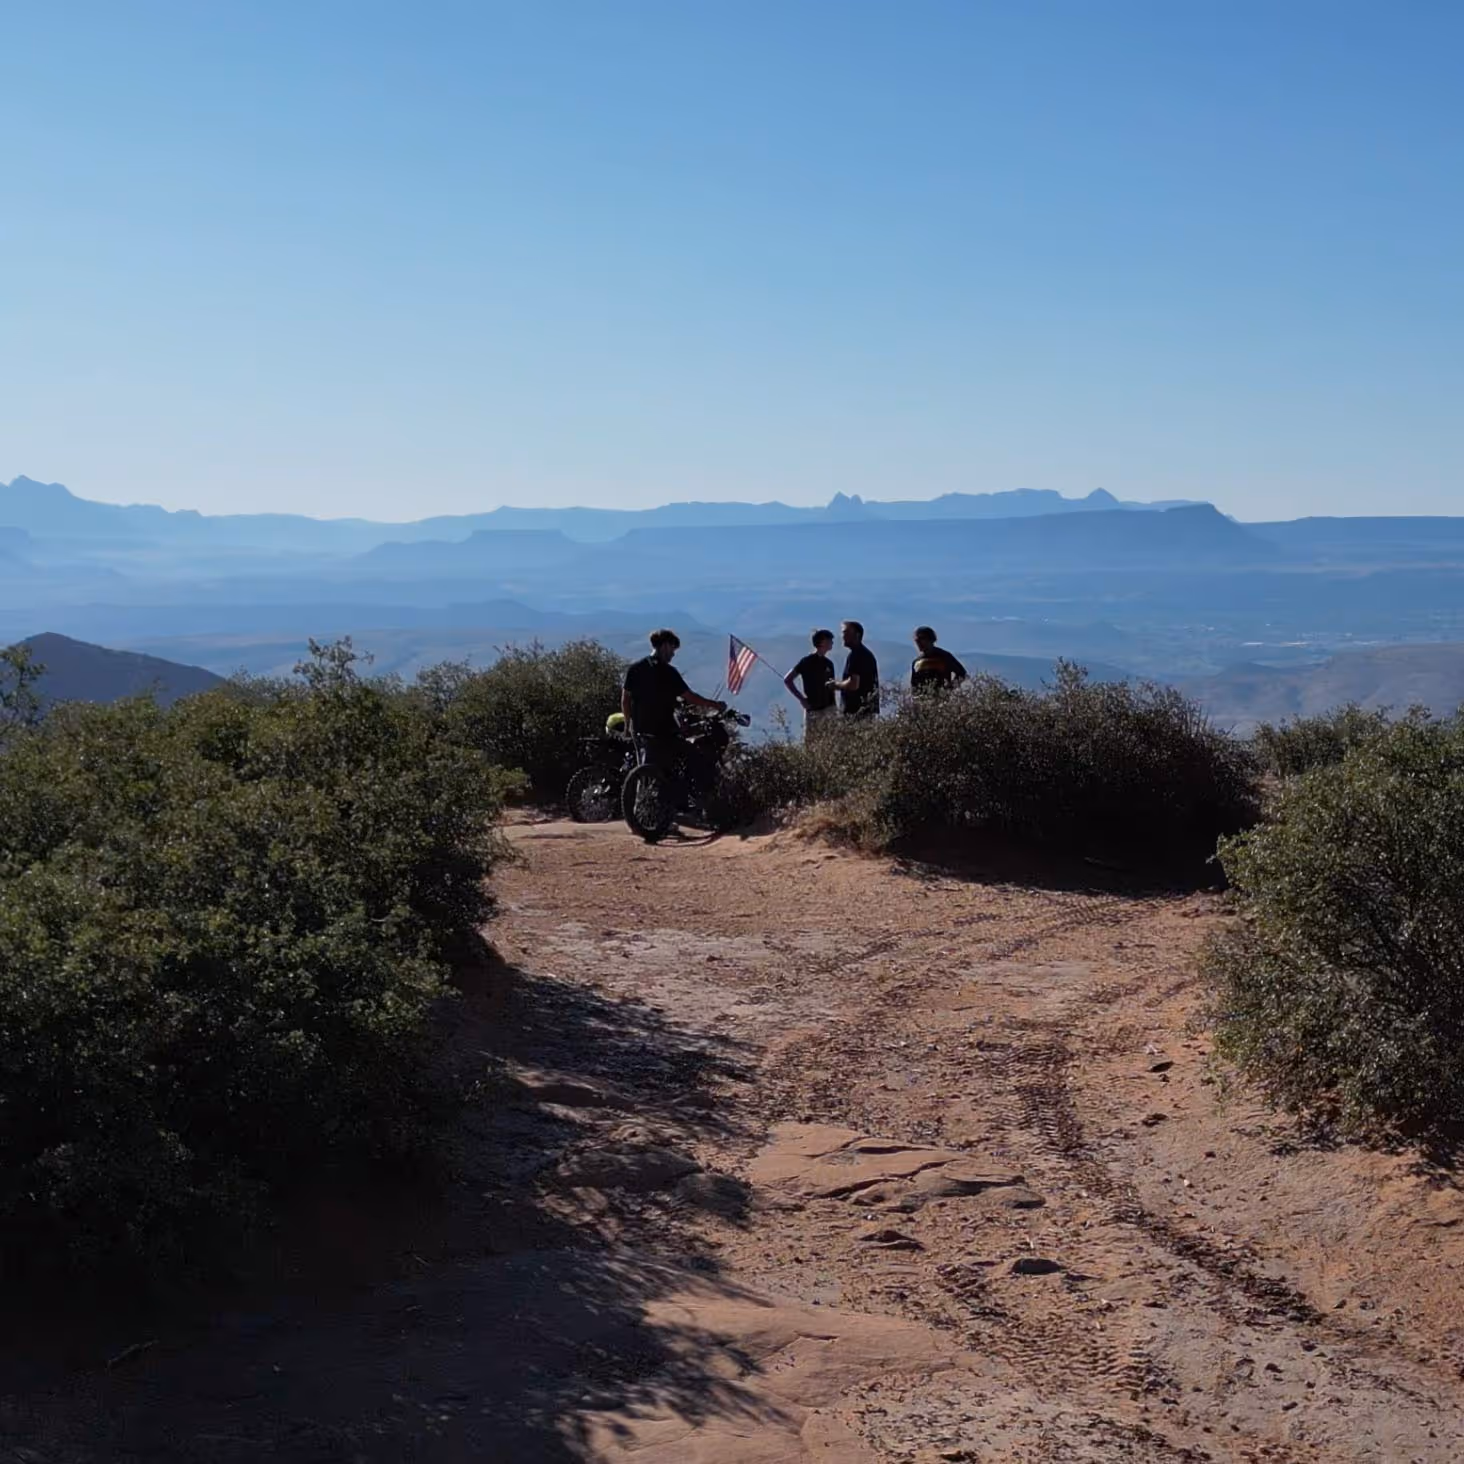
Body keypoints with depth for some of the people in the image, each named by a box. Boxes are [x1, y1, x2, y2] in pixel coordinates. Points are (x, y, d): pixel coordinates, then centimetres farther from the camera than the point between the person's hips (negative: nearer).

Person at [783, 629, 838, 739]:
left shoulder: (828, 663, 11)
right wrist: (801, 698, -10)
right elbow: (787, 680, -7)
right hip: (812, 710, -5)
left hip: (829, 709, 5)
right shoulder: (807, 662, -7)